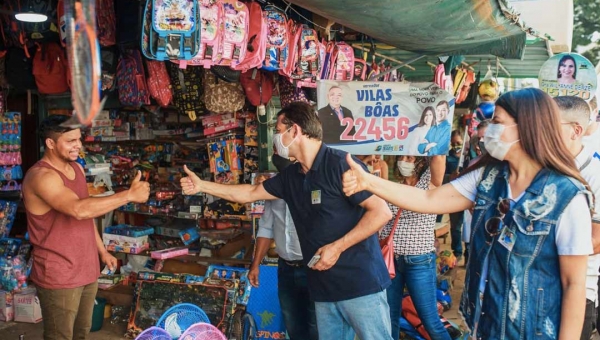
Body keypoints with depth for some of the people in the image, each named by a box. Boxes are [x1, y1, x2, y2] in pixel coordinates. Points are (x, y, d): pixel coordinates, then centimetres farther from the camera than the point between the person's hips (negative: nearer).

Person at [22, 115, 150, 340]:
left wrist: (103, 251, 18)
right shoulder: (40, 176, -22)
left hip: (86, 269, 8)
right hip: (58, 275, -8)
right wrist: (129, 194, -34)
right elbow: (79, 209, -37)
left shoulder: (77, 168, 7)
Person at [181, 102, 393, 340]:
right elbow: (250, 193, 22)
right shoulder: (291, 176, 10)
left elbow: (382, 212, -17)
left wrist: (337, 247, -19)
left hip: (360, 284, -7)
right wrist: (202, 186, 23)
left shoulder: (339, 163, -14)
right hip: (324, 288, 7)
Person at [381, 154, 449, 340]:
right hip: (389, 259, 4)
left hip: (419, 262, -4)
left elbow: (439, 157, -18)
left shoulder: (430, 182, -1)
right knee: (389, 318, 13)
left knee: (430, 321, 3)